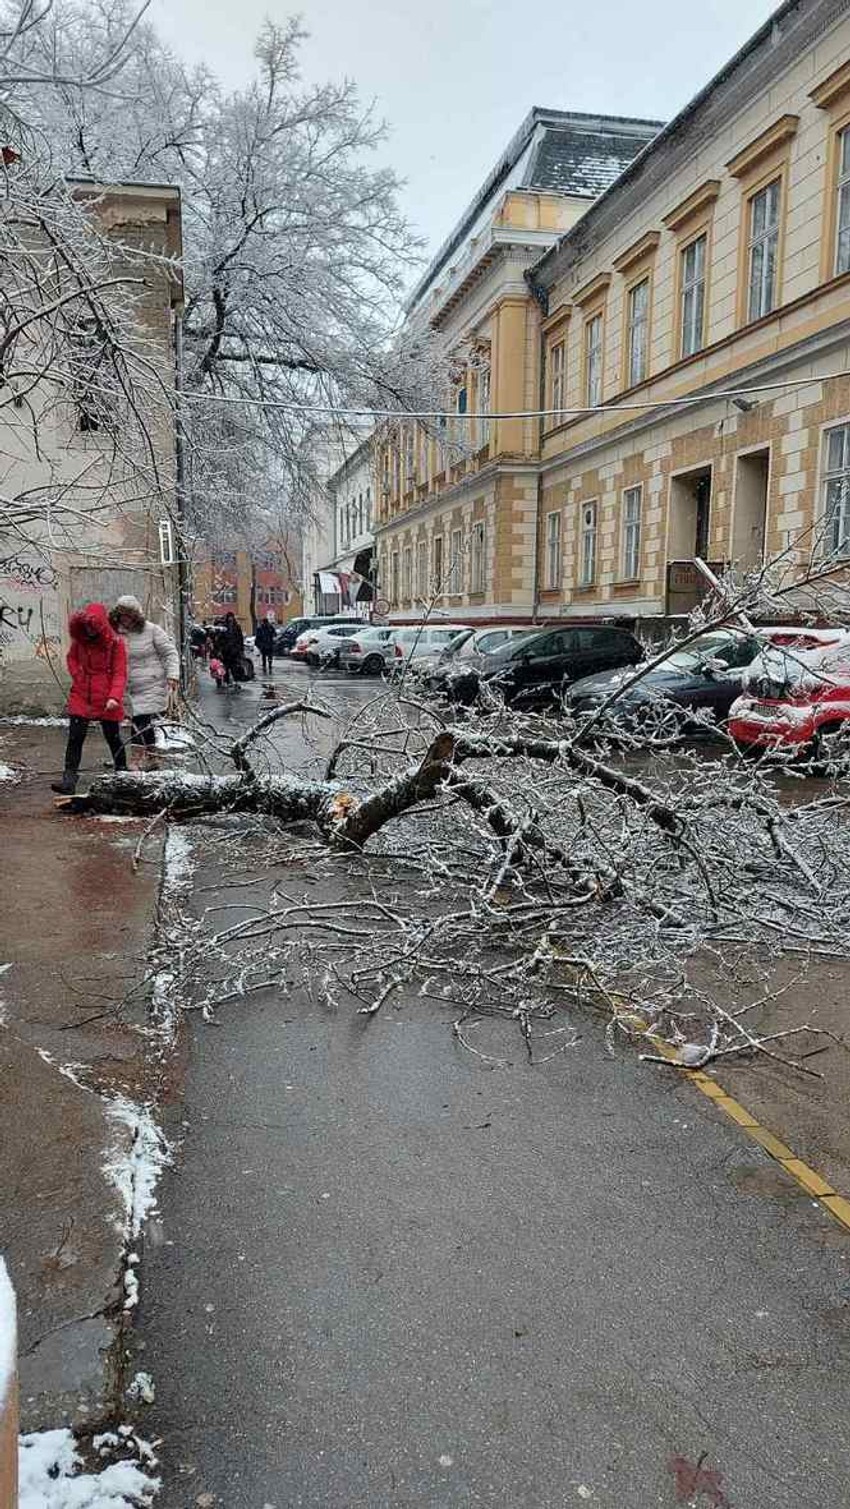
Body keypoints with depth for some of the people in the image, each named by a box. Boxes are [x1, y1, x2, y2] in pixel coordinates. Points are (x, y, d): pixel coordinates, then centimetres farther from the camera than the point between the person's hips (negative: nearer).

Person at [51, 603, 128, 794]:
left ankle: (122, 771, 30)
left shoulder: (115, 642, -10)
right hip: (81, 697, 3)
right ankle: (69, 779, -5)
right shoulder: (79, 639, 2)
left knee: (113, 738, 10)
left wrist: (114, 697, -25)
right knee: (75, 737, -4)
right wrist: (78, 676, 0)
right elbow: (72, 658, 19)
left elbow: (120, 673, -12)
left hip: (106, 701, -3)